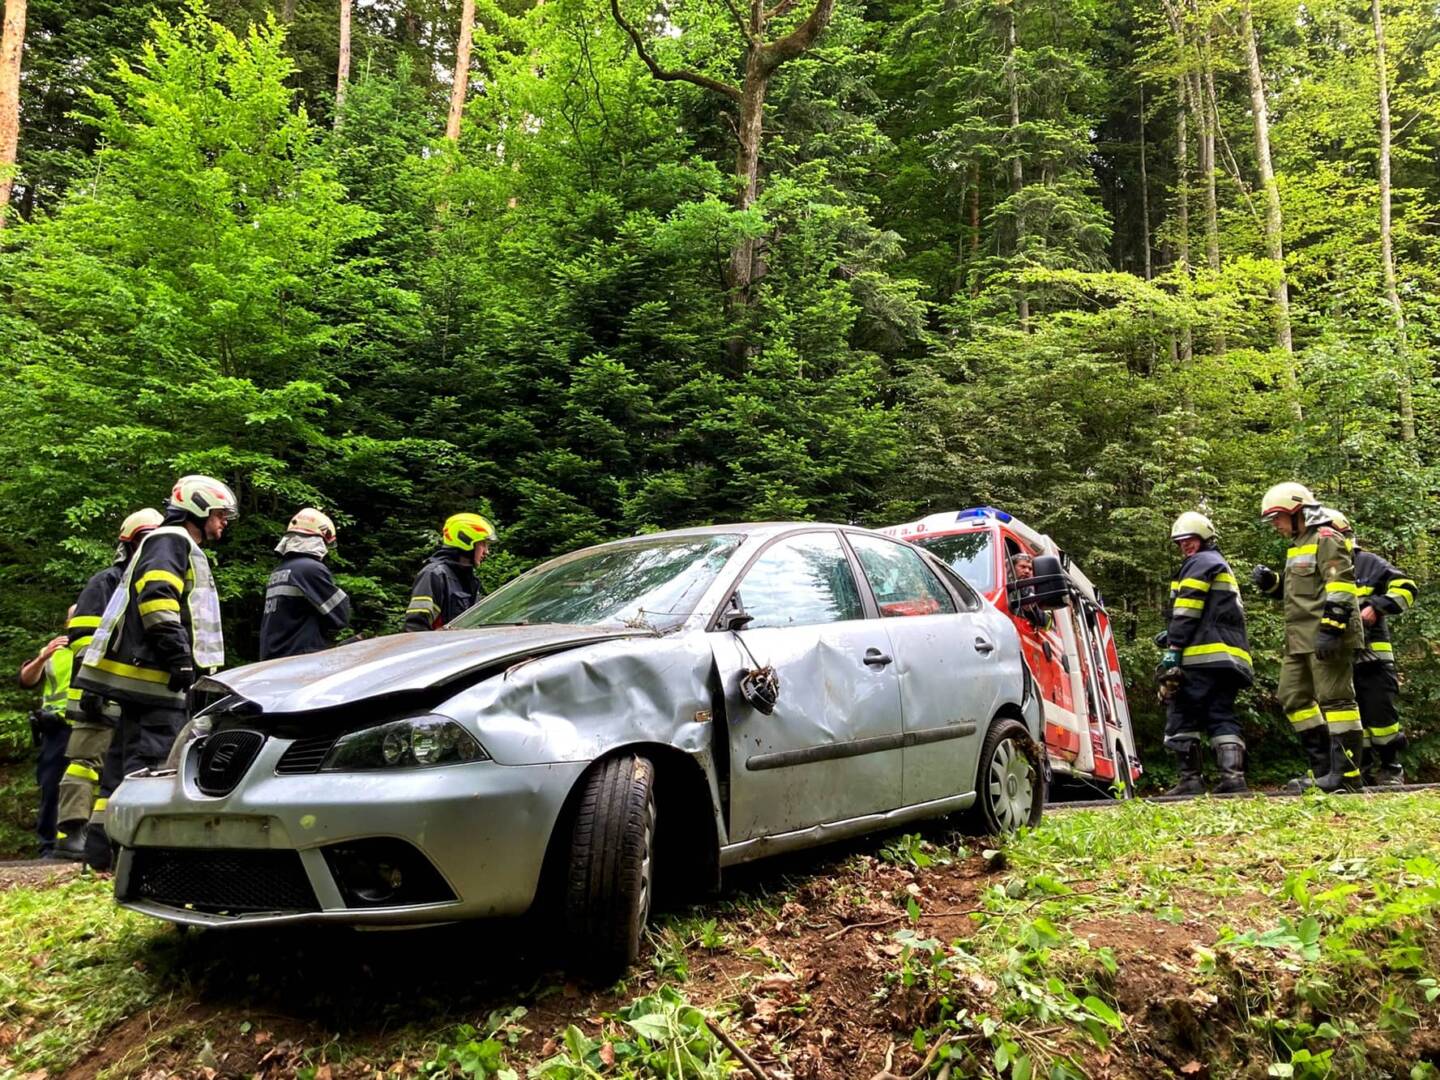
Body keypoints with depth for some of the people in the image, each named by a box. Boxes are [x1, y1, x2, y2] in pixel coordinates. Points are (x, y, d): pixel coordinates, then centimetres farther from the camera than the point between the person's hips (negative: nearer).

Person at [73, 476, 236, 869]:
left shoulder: (181, 548, 28)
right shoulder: (171, 541, -5)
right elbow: (157, 599, -20)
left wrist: (183, 662, 23)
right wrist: (179, 656, -23)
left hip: (146, 676, 11)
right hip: (154, 676, -11)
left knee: (126, 760, 12)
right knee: (150, 761, -14)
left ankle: (102, 848, 17)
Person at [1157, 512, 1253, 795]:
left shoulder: (1199, 563, 1)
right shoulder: (1224, 568, 30)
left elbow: (1186, 613, -11)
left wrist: (1172, 650, -14)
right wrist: (1172, 634, 22)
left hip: (1202, 656, -9)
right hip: (1230, 658, 9)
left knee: (1181, 715, -5)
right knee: (1222, 716, 5)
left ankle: (1190, 779, -8)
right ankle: (1233, 775, -9)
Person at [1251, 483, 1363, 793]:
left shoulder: (1326, 539, -8)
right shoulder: (1298, 545, 22)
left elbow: (1340, 587, -18)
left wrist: (1331, 629, -24)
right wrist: (1271, 582, 13)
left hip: (1326, 638, -10)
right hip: (1300, 639, 11)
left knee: (1334, 699, -9)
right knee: (1294, 698, 11)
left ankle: (1347, 774, -5)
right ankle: (1323, 768, 17)